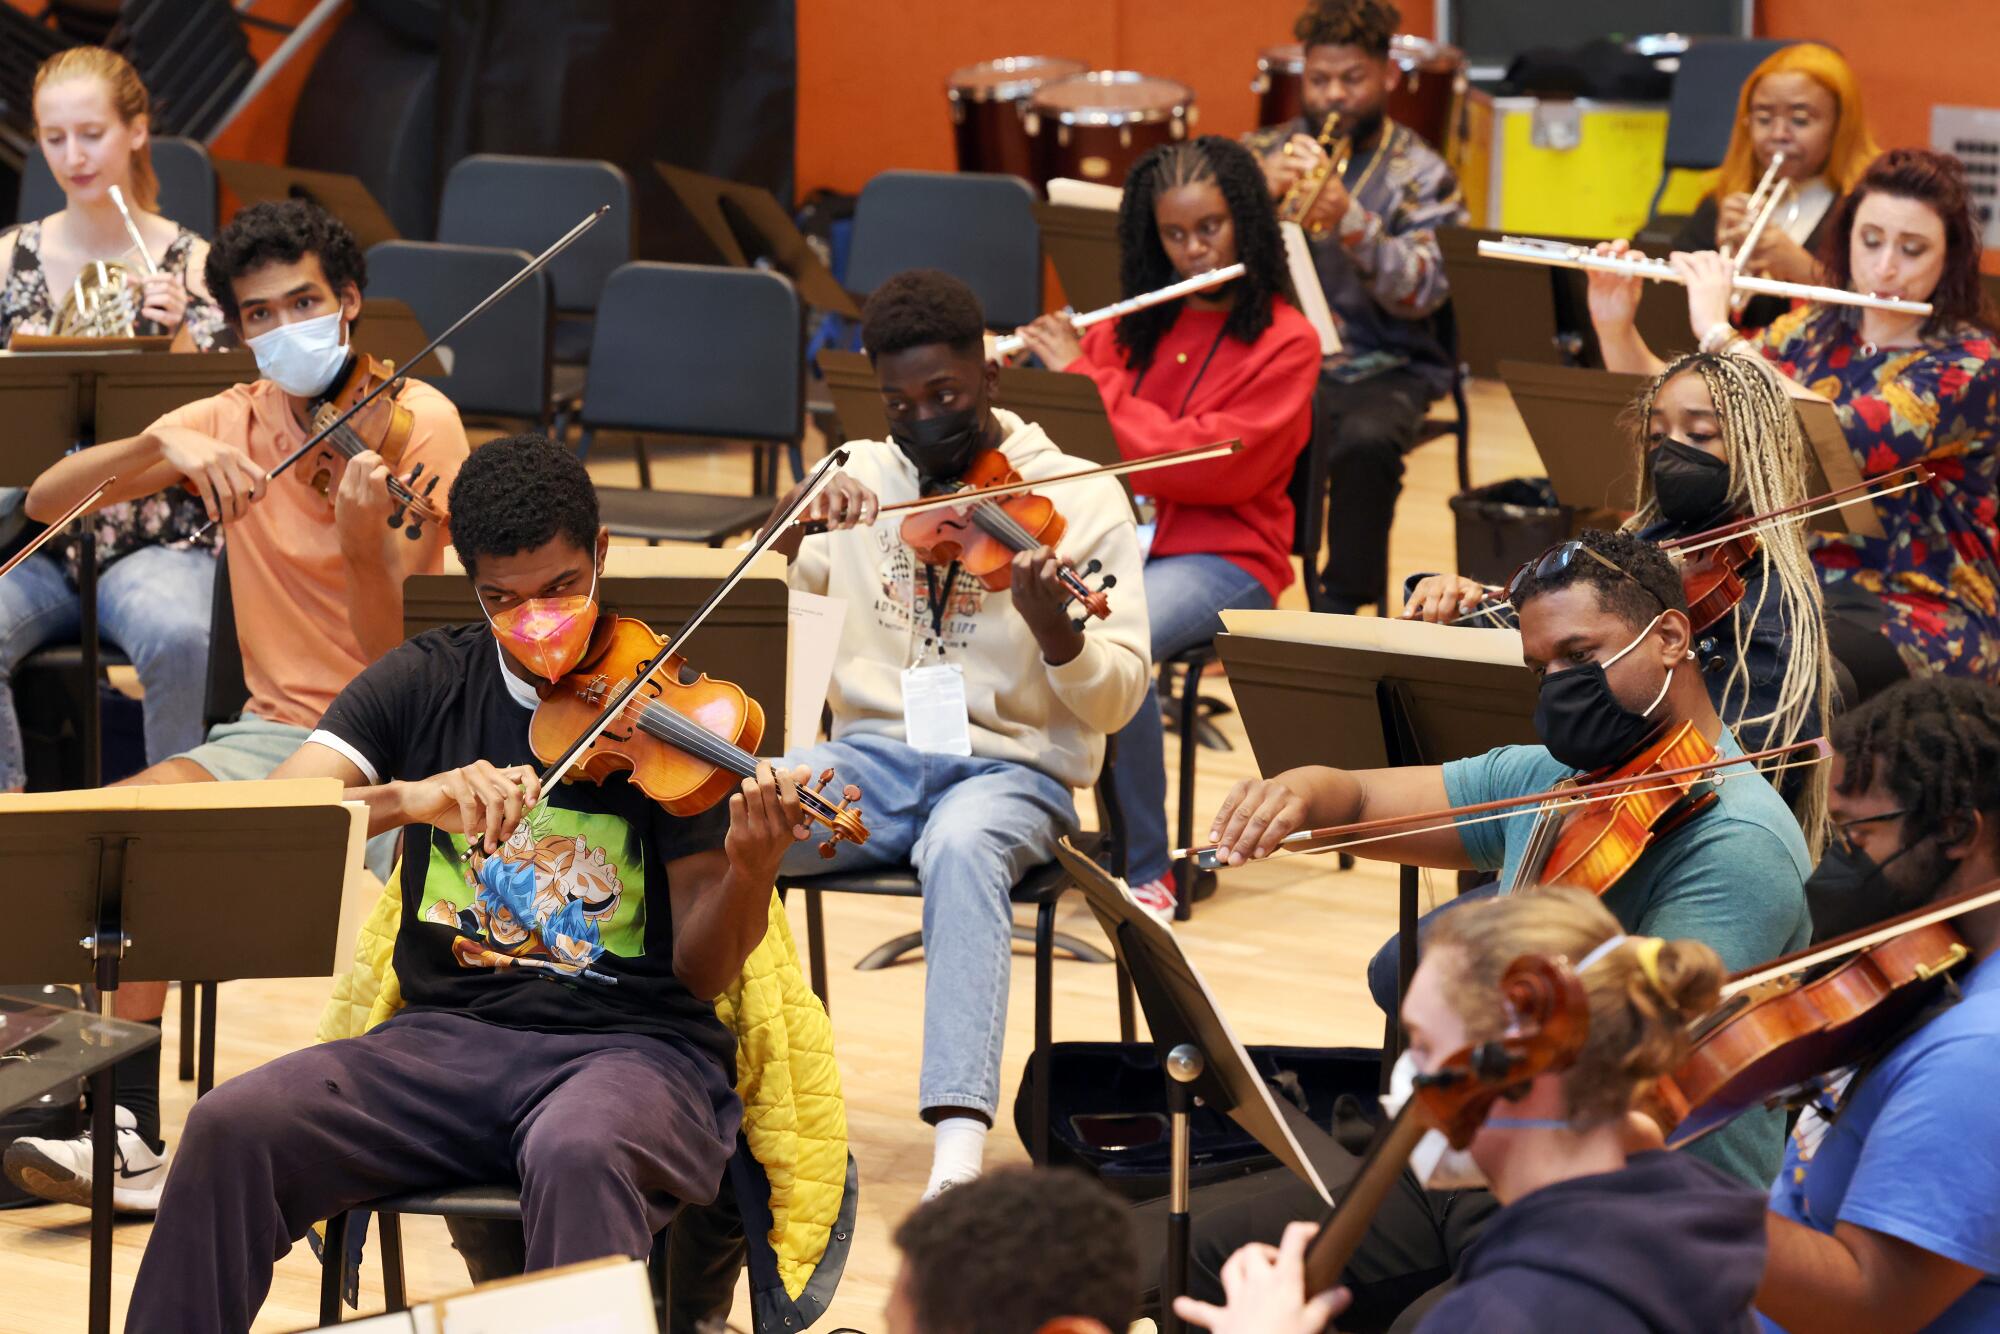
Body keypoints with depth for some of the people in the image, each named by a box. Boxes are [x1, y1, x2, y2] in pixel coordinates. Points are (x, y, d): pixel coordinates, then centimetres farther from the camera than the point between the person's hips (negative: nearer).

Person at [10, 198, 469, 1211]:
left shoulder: (415, 422, -7)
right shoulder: (230, 423, 5)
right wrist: (163, 444, -20)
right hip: (278, 728, 3)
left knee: (429, 857, -36)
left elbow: (397, 664, -15)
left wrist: (366, 544, -35)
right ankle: (133, 1135, -19)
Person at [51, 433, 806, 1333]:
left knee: (580, 1154, -39)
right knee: (233, 1129, -23)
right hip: (451, 1033, 3)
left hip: (631, 1045, -3)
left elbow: (699, 973, -3)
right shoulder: (425, 685, 9)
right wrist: (409, 799, -24)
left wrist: (753, 868, -25)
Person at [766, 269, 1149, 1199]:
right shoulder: (862, 477, 12)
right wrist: (799, 518, -21)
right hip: (874, 756, 3)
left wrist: (1056, 632, -27)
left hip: (1011, 767, -3)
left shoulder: (1078, 499, 1)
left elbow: (1117, 699, -6)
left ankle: (961, 1144, -50)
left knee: (961, 847, -40)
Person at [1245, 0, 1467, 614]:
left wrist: (1350, 221, -26)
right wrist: (1261, 189, -16)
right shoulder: (1264, 154, 13)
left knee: (1366, 440, -34)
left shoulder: (1420, 175, 3)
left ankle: (1343, 606, -17)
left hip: (1382, 371, -2)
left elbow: (1423, 292, -11)